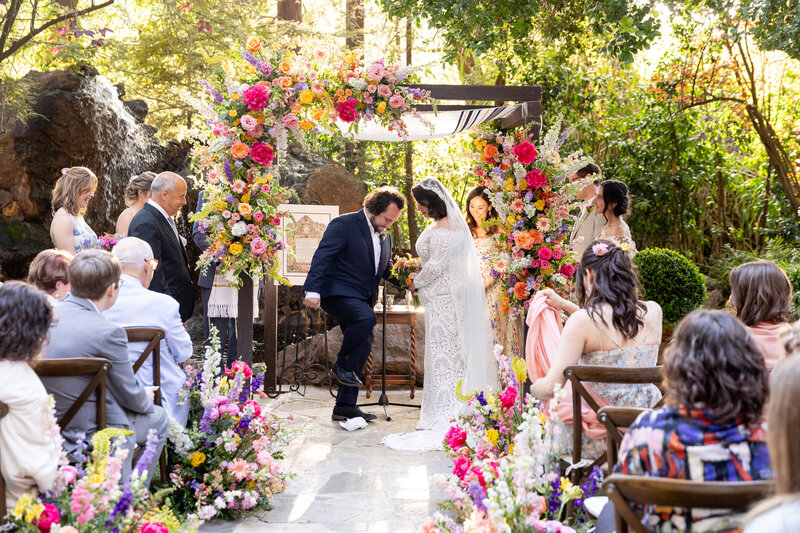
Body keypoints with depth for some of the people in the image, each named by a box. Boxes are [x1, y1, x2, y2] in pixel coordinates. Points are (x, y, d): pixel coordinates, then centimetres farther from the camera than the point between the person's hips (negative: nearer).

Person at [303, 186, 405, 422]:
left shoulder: (384, 237, 17)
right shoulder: (344, 224, -8)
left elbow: (385, 270, 27)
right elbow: (322, 256, -15)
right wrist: (313, 290, -25)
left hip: (363, 300, 8)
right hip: (338, 294, -8)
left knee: (363, 347, 5)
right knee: (366, 318, -34)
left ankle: (345, 406, 15)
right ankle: (342, 365, -11)